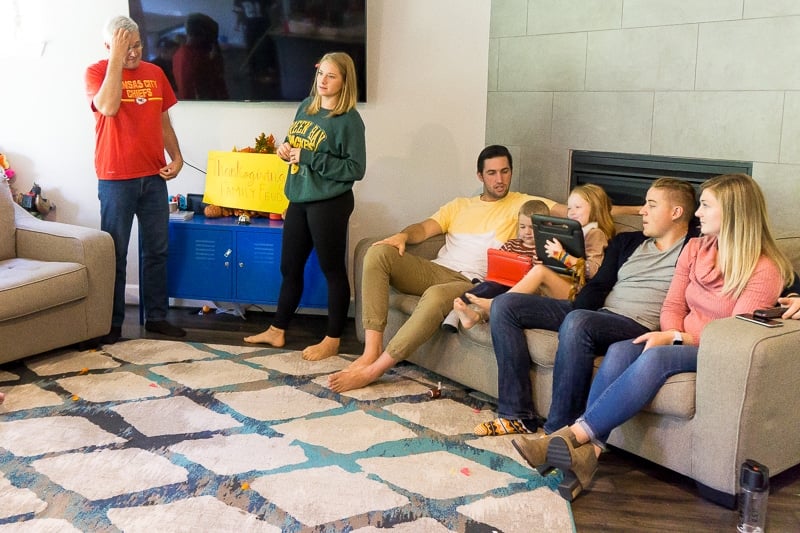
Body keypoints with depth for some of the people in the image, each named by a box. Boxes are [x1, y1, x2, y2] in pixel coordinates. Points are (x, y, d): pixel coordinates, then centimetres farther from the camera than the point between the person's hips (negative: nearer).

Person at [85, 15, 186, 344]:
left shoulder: (155, 73, 9)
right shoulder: (97, 71, -6)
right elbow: (109, 107, -26)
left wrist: (176, 156, 3)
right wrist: (117, 58, -21)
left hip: (154, 177, 5)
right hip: (116, 180, -5)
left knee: (157, 250, 11)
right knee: (114, 253, 2)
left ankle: (157, 316, 22)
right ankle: (112, 323, 13)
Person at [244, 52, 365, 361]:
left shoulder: (349, 120, -12)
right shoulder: (306, 107, 9)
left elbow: (355, 169, -17)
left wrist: (309, 157, -19)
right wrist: (285, 148, -2)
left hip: (329, 204, -7)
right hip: (298, 200, 8)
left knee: (332, 270, 4)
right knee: (289, 268, 16)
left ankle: (333, 341, 15)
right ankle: (277, 331, 30)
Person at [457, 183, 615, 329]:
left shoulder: (595, 234, 3)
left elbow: (593, 271, -12)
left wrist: (562, 255, -16)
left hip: (575, 291, -7)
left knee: (539, 271, -30)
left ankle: (494, 304, -32)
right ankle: (477, 315, -34)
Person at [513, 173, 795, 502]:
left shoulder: (764, 269, -10)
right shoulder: (696, 249, 10)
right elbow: (673, 306, 10)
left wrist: (676, 338, -22)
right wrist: (670, 335, -12)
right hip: (680, 342, 6)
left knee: (657, 358, -36)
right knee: (618, 352, -26)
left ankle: (574, 435, -39)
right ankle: (589, 451, -39)